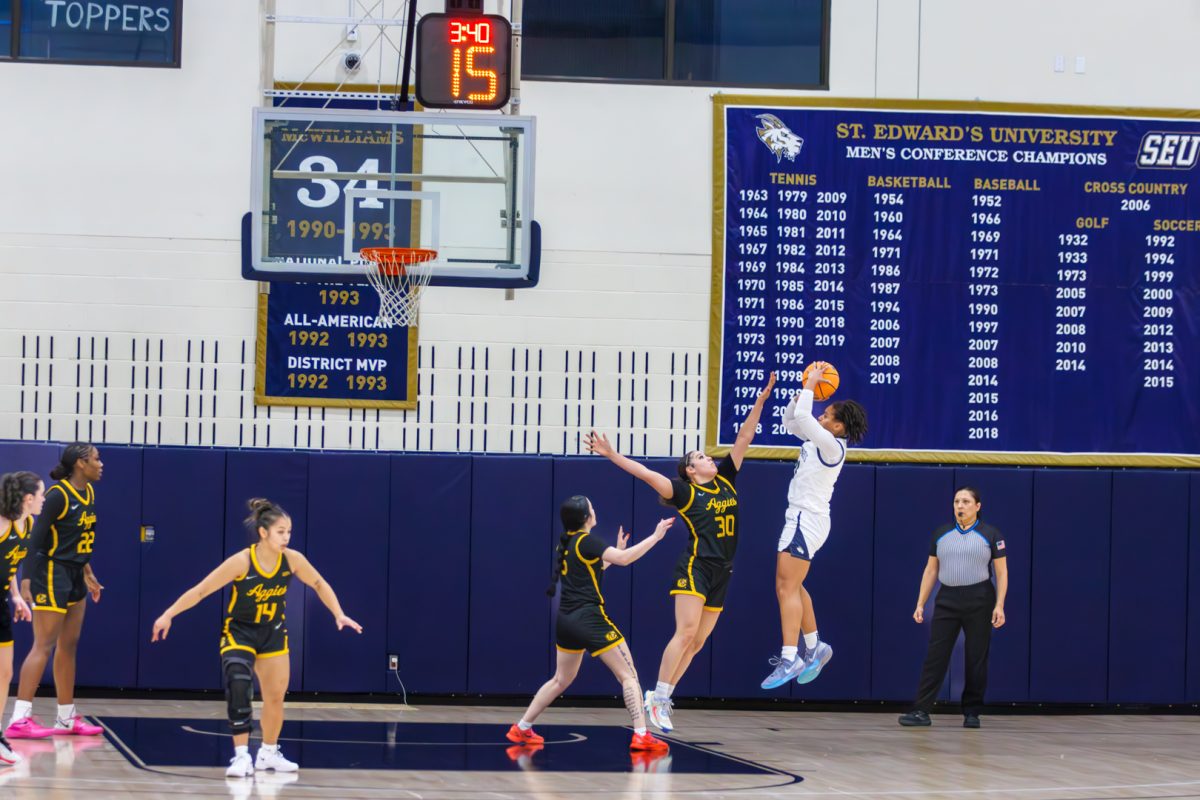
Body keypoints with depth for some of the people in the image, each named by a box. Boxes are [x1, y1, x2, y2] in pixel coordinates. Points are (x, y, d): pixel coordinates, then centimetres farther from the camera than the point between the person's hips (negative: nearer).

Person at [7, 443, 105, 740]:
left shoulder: (88, 493, 9)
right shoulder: (58, 495, -17)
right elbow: (37, 538, -18)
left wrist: (87, 573, 24)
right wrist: (27, 579, -22)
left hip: (74, 576, 9)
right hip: (52, 573, -9)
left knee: (68, 647, 12)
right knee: (44, 646, -11)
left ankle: (66, 718, 19)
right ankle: (20, 719, -13)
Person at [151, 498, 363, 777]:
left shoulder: (292, 559, -17)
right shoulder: (241, 562, -28)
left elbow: (319, 585, 2)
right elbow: (201, 590, -24)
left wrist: (339, 615, -6)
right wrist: (168, 615, -28)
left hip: (273, 633, 5)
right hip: (239, 632, -5)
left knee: (276, 695, 12)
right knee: (238, 689, -26)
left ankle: (269, 754, 33)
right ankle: (242, 756, -22)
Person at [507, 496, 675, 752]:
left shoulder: (566, 543, 12)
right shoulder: (586, 541, -12)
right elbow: (624, 559, -23)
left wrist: (617, 549, 25)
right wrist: (655, 537, -19)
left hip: (566, 620, 8)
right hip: (589, 618, -8)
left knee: (561, 680, 22)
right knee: (628, 675, -6)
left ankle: (521, 729, 22)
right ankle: (641, 735, -17)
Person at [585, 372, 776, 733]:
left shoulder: (726, 480, 12)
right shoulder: (685, 492, -3)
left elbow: (744, 438, 12)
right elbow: (645, 473, -12)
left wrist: (760, 402, 8)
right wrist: (611, 454, -21)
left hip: (721, 573, 6)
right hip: (695, 566, -6)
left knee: (697, 642, 4)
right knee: (686, 632, -17)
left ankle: (662, 697, 9)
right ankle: (657, 698, -14)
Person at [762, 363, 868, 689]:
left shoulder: (832, 446, -16)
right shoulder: (818, 441, 11)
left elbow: (802, 417, -24)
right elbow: (790, 420, 21)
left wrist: (811, 384, -12)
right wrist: (805, 389, 9)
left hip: (808, 520, -10)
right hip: (799, 518, 10)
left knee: (788, 588, -15)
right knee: (789, 587, 17)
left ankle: (790, 658, -20)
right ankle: (814, 647, 24)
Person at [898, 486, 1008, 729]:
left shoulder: (990, 535, 0)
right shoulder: (941, 534, 10)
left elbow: (1001, 572, -1)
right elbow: (931, 570, 13)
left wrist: (999, 606, -11)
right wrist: (920, 604, 7)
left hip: (979, 601, -2)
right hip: (947, 600, 2)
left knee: (976, 659, 2)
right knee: (935, 656, -4)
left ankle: (972, 713, 11)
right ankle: (921, 711, -6)